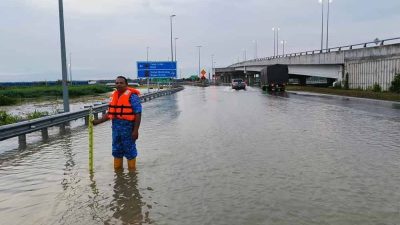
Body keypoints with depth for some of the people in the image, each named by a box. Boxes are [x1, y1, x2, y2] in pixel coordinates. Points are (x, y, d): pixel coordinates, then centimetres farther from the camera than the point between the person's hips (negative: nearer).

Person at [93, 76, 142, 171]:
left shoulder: (132, 96, -11)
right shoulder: (114, 95, 12)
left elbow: (138, 114, -15)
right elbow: (110, 113, 17)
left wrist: (136, 130, -19)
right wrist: (97, 121, 11)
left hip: (128, 127, -7)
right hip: (115, 126, 7)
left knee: (129, 149, 3)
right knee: (116, 149, 17)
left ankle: (132, 170, 17)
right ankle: (117, 169, 32)